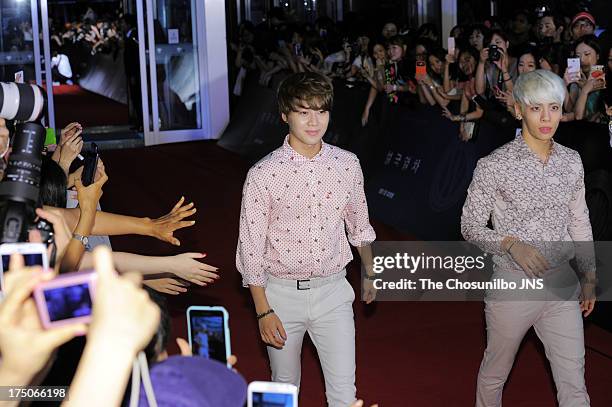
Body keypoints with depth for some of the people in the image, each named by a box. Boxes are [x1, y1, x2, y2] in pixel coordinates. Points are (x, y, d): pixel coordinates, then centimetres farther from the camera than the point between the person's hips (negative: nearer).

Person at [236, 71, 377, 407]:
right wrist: (263, 311, -11)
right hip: (283, 293, -2)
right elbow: (251, 248, -9)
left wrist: (369, 273, 23)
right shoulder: (263, 174, -13)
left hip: (333, 291, 2)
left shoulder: (347, 165, -2)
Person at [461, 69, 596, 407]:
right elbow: (470, 227, -6)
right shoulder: (494, 166, -12)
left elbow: (580, 224, 13)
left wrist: (589, 277, 14)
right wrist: (511, 244, -21)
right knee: (495, 373, 16)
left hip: (562, 287, 3)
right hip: (512, 285, -3)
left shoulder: (571, 162, 3)